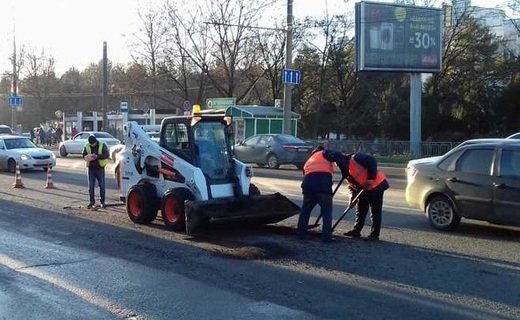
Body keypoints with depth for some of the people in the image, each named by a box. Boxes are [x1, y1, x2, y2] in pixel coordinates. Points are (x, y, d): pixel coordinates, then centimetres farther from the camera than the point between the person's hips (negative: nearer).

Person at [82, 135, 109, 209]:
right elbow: (84, 155, 4)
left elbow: (106, 155, -14)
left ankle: (102, 201, 13)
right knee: (91, 186, 3)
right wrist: (88, 157, -19)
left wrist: (97, 156, -27)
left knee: (102, 185, 2)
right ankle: (92, 202, 11)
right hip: (91, 168, 2)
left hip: (100, 168, -2)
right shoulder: (87, 146, 4)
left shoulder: (102, 145, -5)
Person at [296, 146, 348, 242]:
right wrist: (345, 172, 4)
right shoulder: (324, 153, 18)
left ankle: (301, 233, 23)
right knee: (327, 211, 7)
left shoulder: (308, 161, 36)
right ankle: (327, 236, 3)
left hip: (308, 185, 5)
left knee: (305, 210, 22)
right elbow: (338, 156, -2)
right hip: (323, 184, -5)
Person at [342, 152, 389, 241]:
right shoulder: (347, 173, 10)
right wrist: (353, 198, -7)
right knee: (360, 209, 15)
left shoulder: (354, 158, -17)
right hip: (365, 189, 9)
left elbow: (372, 161, -27)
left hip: (377, 184, -9)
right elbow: (353, 185, 9)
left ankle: (375, 234, 2)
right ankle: (356, 230, 26)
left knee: (375, 210, -4)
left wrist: (371, 178, -27)